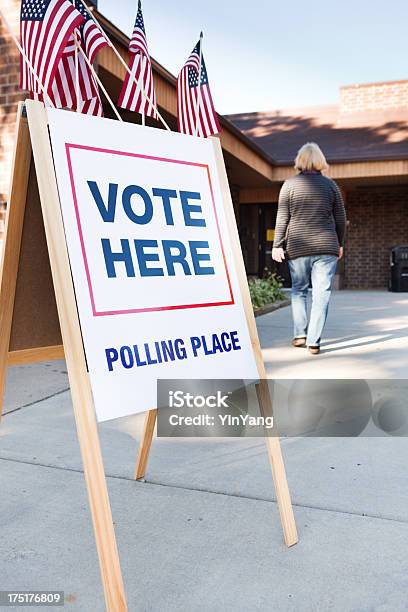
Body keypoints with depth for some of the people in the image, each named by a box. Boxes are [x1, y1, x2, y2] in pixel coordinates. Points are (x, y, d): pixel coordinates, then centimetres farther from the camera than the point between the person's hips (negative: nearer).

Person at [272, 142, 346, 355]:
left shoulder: (289, 184, 2)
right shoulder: (330, 184, 6)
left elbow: (282, 218, 0)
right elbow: (340, 218, 9)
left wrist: (277, 245, 3)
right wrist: (339, 243, 20)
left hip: (297, 247, 0)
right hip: (326, 246, 0)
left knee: (298, 290, 15)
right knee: (321, 293, 0)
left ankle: (300, 334, 12)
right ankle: (314, 341, -3)